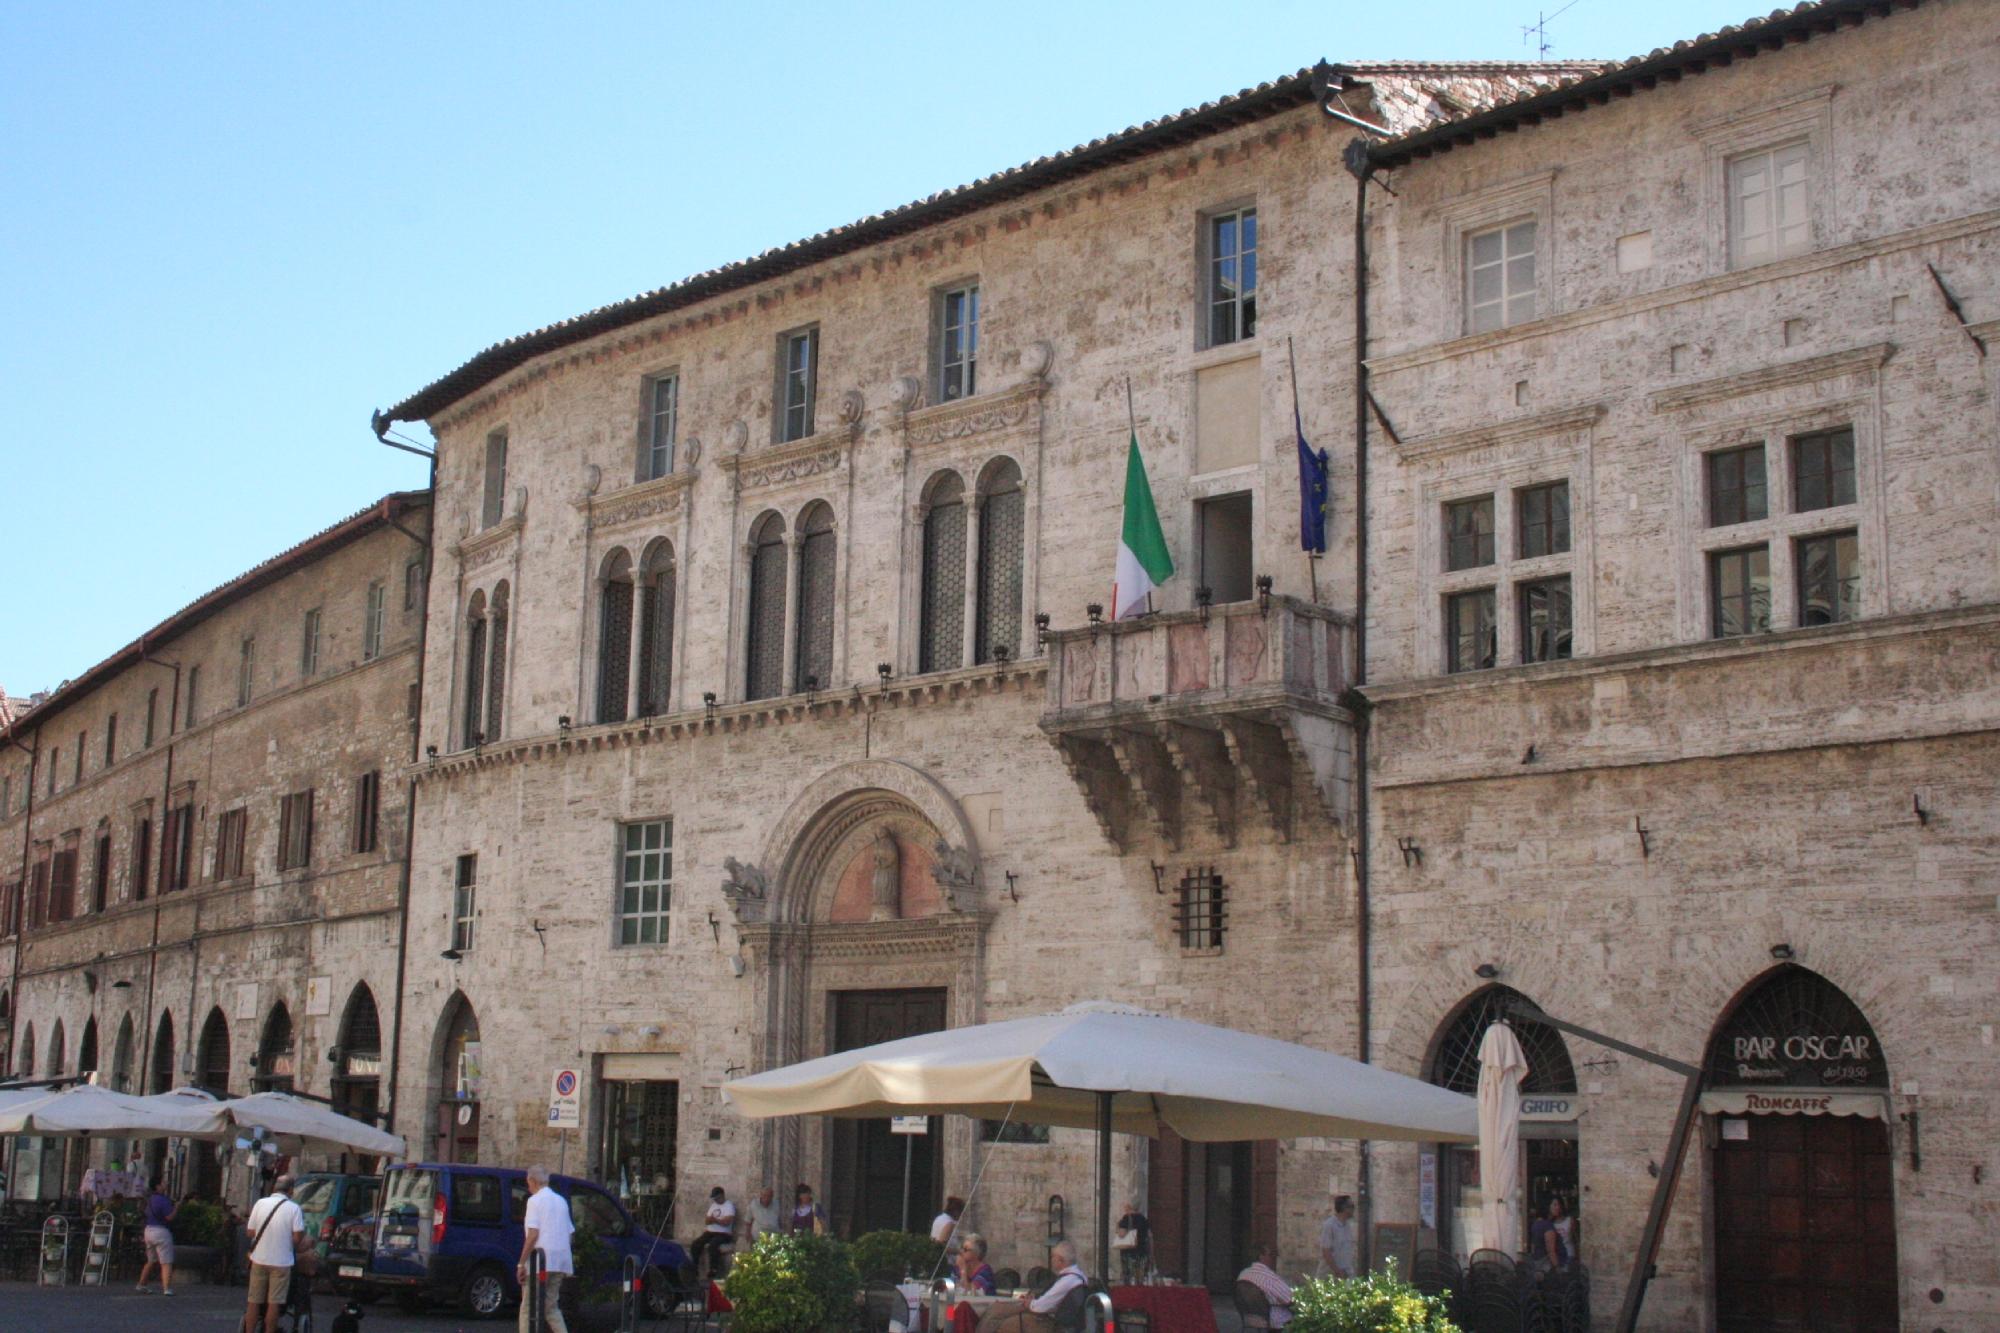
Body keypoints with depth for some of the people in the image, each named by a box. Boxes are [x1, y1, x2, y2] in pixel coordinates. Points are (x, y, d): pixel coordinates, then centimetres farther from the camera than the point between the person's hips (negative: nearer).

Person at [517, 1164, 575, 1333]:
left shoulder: (535, 1200, -5)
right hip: (561, 1262, 7)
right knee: (551, 1307, 13)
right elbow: (569, 1234, 19)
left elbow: (533, 1234, -14)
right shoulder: (561, 1201, 17)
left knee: (528, 1307, -1)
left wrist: (521, 1263, -12)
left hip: (540, 1262, -7)